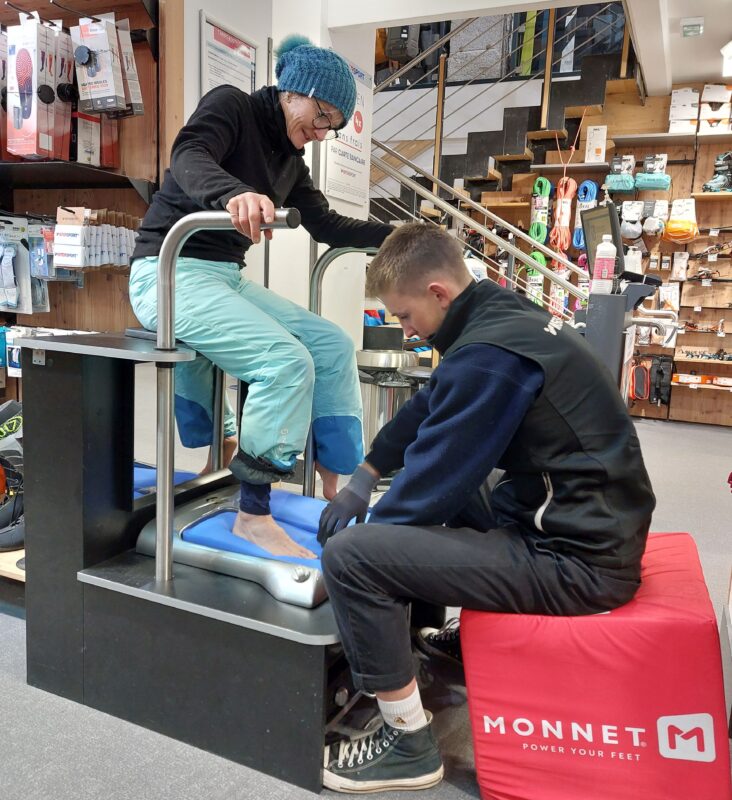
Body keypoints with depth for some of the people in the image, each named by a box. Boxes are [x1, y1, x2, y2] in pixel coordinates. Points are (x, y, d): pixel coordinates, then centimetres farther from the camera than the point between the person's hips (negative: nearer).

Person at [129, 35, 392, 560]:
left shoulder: (290, 157, 15)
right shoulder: (231, 105, -6)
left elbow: (326, 226, 21)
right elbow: (189, 158, -27)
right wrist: (236, 193, -48)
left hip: (227, 278, 8)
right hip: (172, 273, -8)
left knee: (334, 346, -2)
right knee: (287, 362, -26)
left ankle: (336, 486, 4)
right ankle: (253, 515, -16)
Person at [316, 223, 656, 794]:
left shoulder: (486, 354, -22)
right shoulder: (504, 316, 8)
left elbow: (433, 481, -16)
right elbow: (424, 411, 19)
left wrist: (362, 533, 3)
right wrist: (364, 479, 19)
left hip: (575, 561, -10)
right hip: (593, 528, 10)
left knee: (349, 555, -16)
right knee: (429, 488, 27)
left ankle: (409, 746, 3)